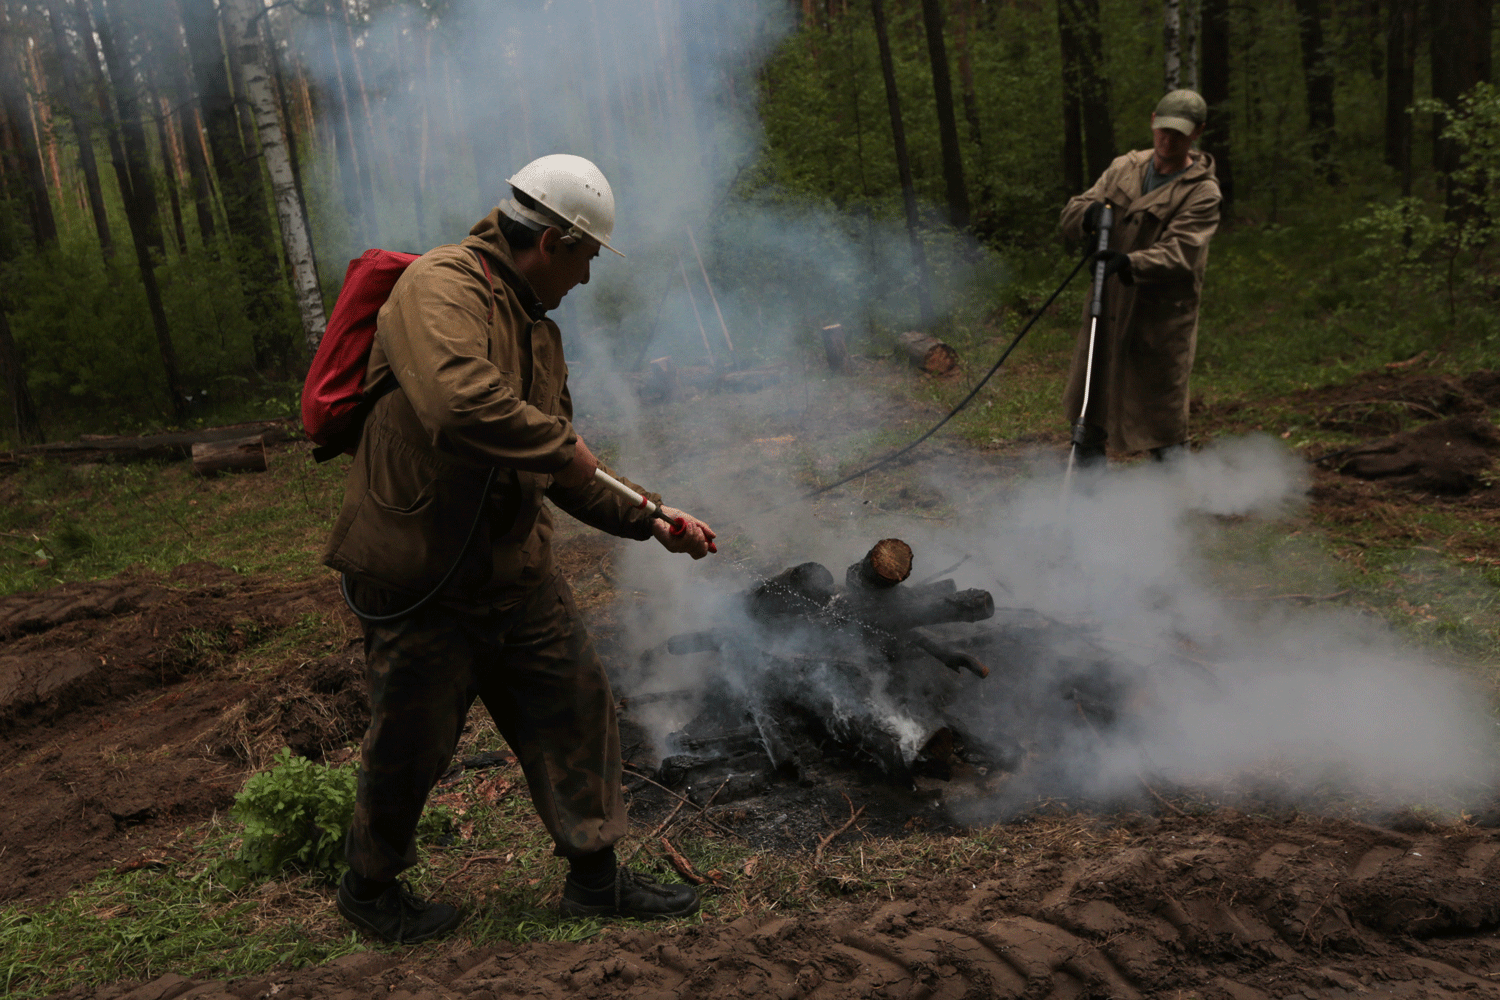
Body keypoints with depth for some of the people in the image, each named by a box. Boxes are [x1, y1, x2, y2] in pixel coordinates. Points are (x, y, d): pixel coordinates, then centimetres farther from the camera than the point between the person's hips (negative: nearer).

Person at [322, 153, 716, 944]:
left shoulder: (537, 328, 14)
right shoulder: (440, 287, -17)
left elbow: (562, 476, 19)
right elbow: (456, 398, -38)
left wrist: (649, 520, 15)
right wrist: (560, 444, -24)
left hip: (513, 568, 8)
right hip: (418, 578, -8)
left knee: (574, 707, 10)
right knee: (412, 742, 8)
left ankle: (596, 876, 26)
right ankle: (368, 885, 34)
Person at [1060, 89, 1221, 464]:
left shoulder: (1202, 192, -9)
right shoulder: (1124, 168, 8)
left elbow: (1179, 253, -22)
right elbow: (1070, 216, 6)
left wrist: (1131, 264, -39)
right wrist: (1090, 214, -18)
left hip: (1161, 320, -5)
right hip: (1107, 309, 6)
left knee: (1163, 421, -1)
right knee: (1088, 410, 15)